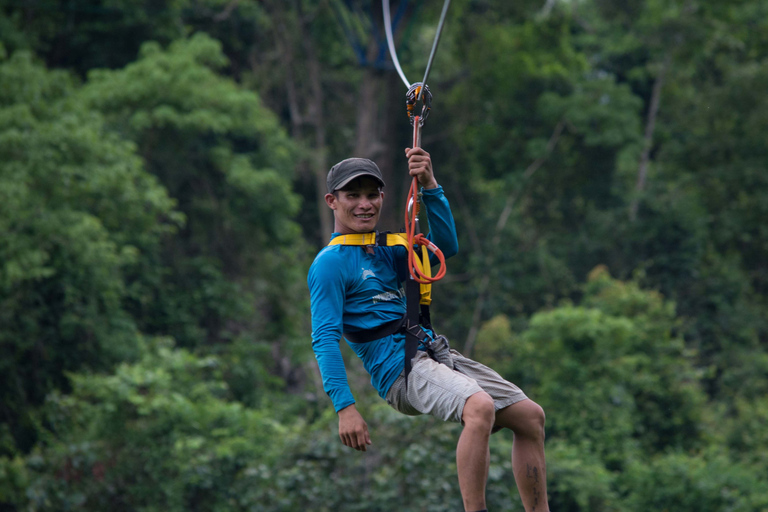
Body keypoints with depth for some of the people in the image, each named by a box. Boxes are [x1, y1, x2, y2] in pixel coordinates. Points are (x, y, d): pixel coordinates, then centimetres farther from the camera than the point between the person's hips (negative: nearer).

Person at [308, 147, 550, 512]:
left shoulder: (384, 252, 20)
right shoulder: (330, 263, -4)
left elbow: (445, 247, 10)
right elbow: (324, 339, -12)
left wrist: (430, 186, -2)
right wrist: (345, 407, -22)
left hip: (436, 356, 9)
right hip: (401, 369, -9)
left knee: (530, 416, 6)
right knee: (480, 407, -35)